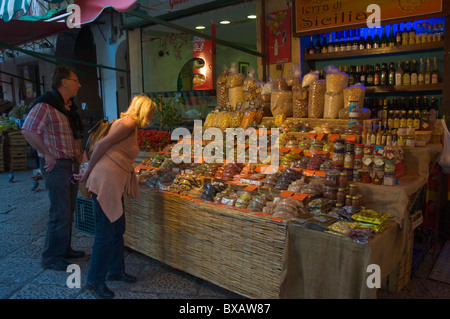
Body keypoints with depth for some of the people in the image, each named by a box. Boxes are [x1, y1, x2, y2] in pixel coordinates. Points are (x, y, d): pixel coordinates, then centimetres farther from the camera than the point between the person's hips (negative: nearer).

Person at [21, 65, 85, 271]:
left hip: (71, 164, 9)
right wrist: (47, 154, -18)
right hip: (56, 166, -9)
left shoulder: (69, 106, 13)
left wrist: (78, 153, 13)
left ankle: (64, 250, 30)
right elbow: (28, 131, -22)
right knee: (60, 213, -4)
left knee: (68, 211, 16)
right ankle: (51, 258, 11)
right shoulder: (45, 105, -15)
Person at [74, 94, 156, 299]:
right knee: (105, 232, -1)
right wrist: (88, 171, -5)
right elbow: (102, 145, -14)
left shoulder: (130, 125, 19)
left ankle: (116, 271, 32)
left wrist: (89, 171, 16)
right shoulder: (128, 123, -11)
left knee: (118, 228, 17)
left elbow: (104, 146, 18)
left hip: (115, 183, 10)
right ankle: (95, 281, 13)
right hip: (106, 180, -10)